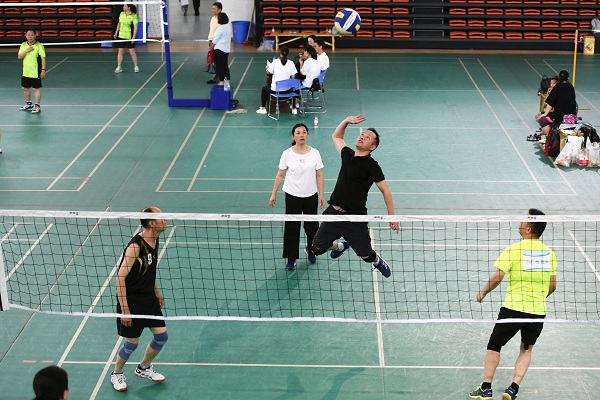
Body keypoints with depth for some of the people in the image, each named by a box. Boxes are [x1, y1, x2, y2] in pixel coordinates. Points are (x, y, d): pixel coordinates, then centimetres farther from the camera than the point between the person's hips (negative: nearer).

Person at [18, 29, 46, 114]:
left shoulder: (39, 46, -11)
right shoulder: (23, 45, 4)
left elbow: (43, 58, -13)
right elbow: (19, 57, 0)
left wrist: (43, 70, -18)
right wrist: (27, 51, -16)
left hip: (35, 72, -6)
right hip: (25, 72, 6)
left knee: (36, 89, -1)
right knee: (25, 88, 16)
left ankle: (37, 106, 7)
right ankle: (28, 104, 34)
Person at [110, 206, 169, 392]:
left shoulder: (154, 241, 2)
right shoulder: (135, 246, -24)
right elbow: (121, 277, -23)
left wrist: (156, 292, 20)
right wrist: (124, 309, -24)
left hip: (149, 298, 8)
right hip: (132, 301, -8)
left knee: (161, 336, 9)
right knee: (132, 342, 3)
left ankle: (144, 368, 33)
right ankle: (117, 374, 29)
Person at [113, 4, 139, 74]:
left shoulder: (134, 16, -13)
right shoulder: (121, 14, 4)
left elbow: (135, 27, -14)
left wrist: (133, 37, -21)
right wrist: (116, 33, 19)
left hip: (129, 37, -5)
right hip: (121, 36, 5)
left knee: (132, 52, 2)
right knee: (120, 52, 7)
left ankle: (136, 66, 17)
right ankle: (119, 67, 12)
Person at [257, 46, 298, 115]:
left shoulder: (275, 61, -6)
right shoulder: (291, 63, -3)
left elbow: (268, 72, 4)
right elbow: (293, 77, -2)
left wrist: (267, 67, 27)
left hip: (275, 90, -2)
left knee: (264, 89, 30)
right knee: (291, 88, 39)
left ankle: (263, 109, 29)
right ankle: (294, 108, 36)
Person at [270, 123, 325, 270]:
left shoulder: (315, 153, -3)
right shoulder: (287, 154, -5)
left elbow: (319, 175, 2)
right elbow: (280, 175, 0)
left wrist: (321, 194, -1)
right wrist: (274, 194, 0)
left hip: (311, 195, 1)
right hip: (292, 196, -1)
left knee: (312, 225, 9)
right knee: (291, 227, 0)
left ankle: (310, 251, 35)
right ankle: (291, 259, 9)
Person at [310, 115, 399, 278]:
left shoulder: (371, 165, -9)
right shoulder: (348, 155, 10)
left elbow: (385, 191, -8)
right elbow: (336, 136, 28)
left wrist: (391, 216, -14)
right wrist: (346, 121, 13)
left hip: (355, 218, -6)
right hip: (333, 212, 6)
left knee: (366, 255, 0)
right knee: (316, 248, 9)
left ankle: (377, 260, 38)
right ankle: (341, 246, 41)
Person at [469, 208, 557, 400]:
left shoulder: (513, 249, -10)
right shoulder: (549, 253, 3)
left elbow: (497, 277, -15)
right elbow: (552, 285, 9)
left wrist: (483, 292, 2)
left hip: (513, 308, -3)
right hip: (538, 311, 4)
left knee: (494, 346, 12)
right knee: (526, 349, 21)